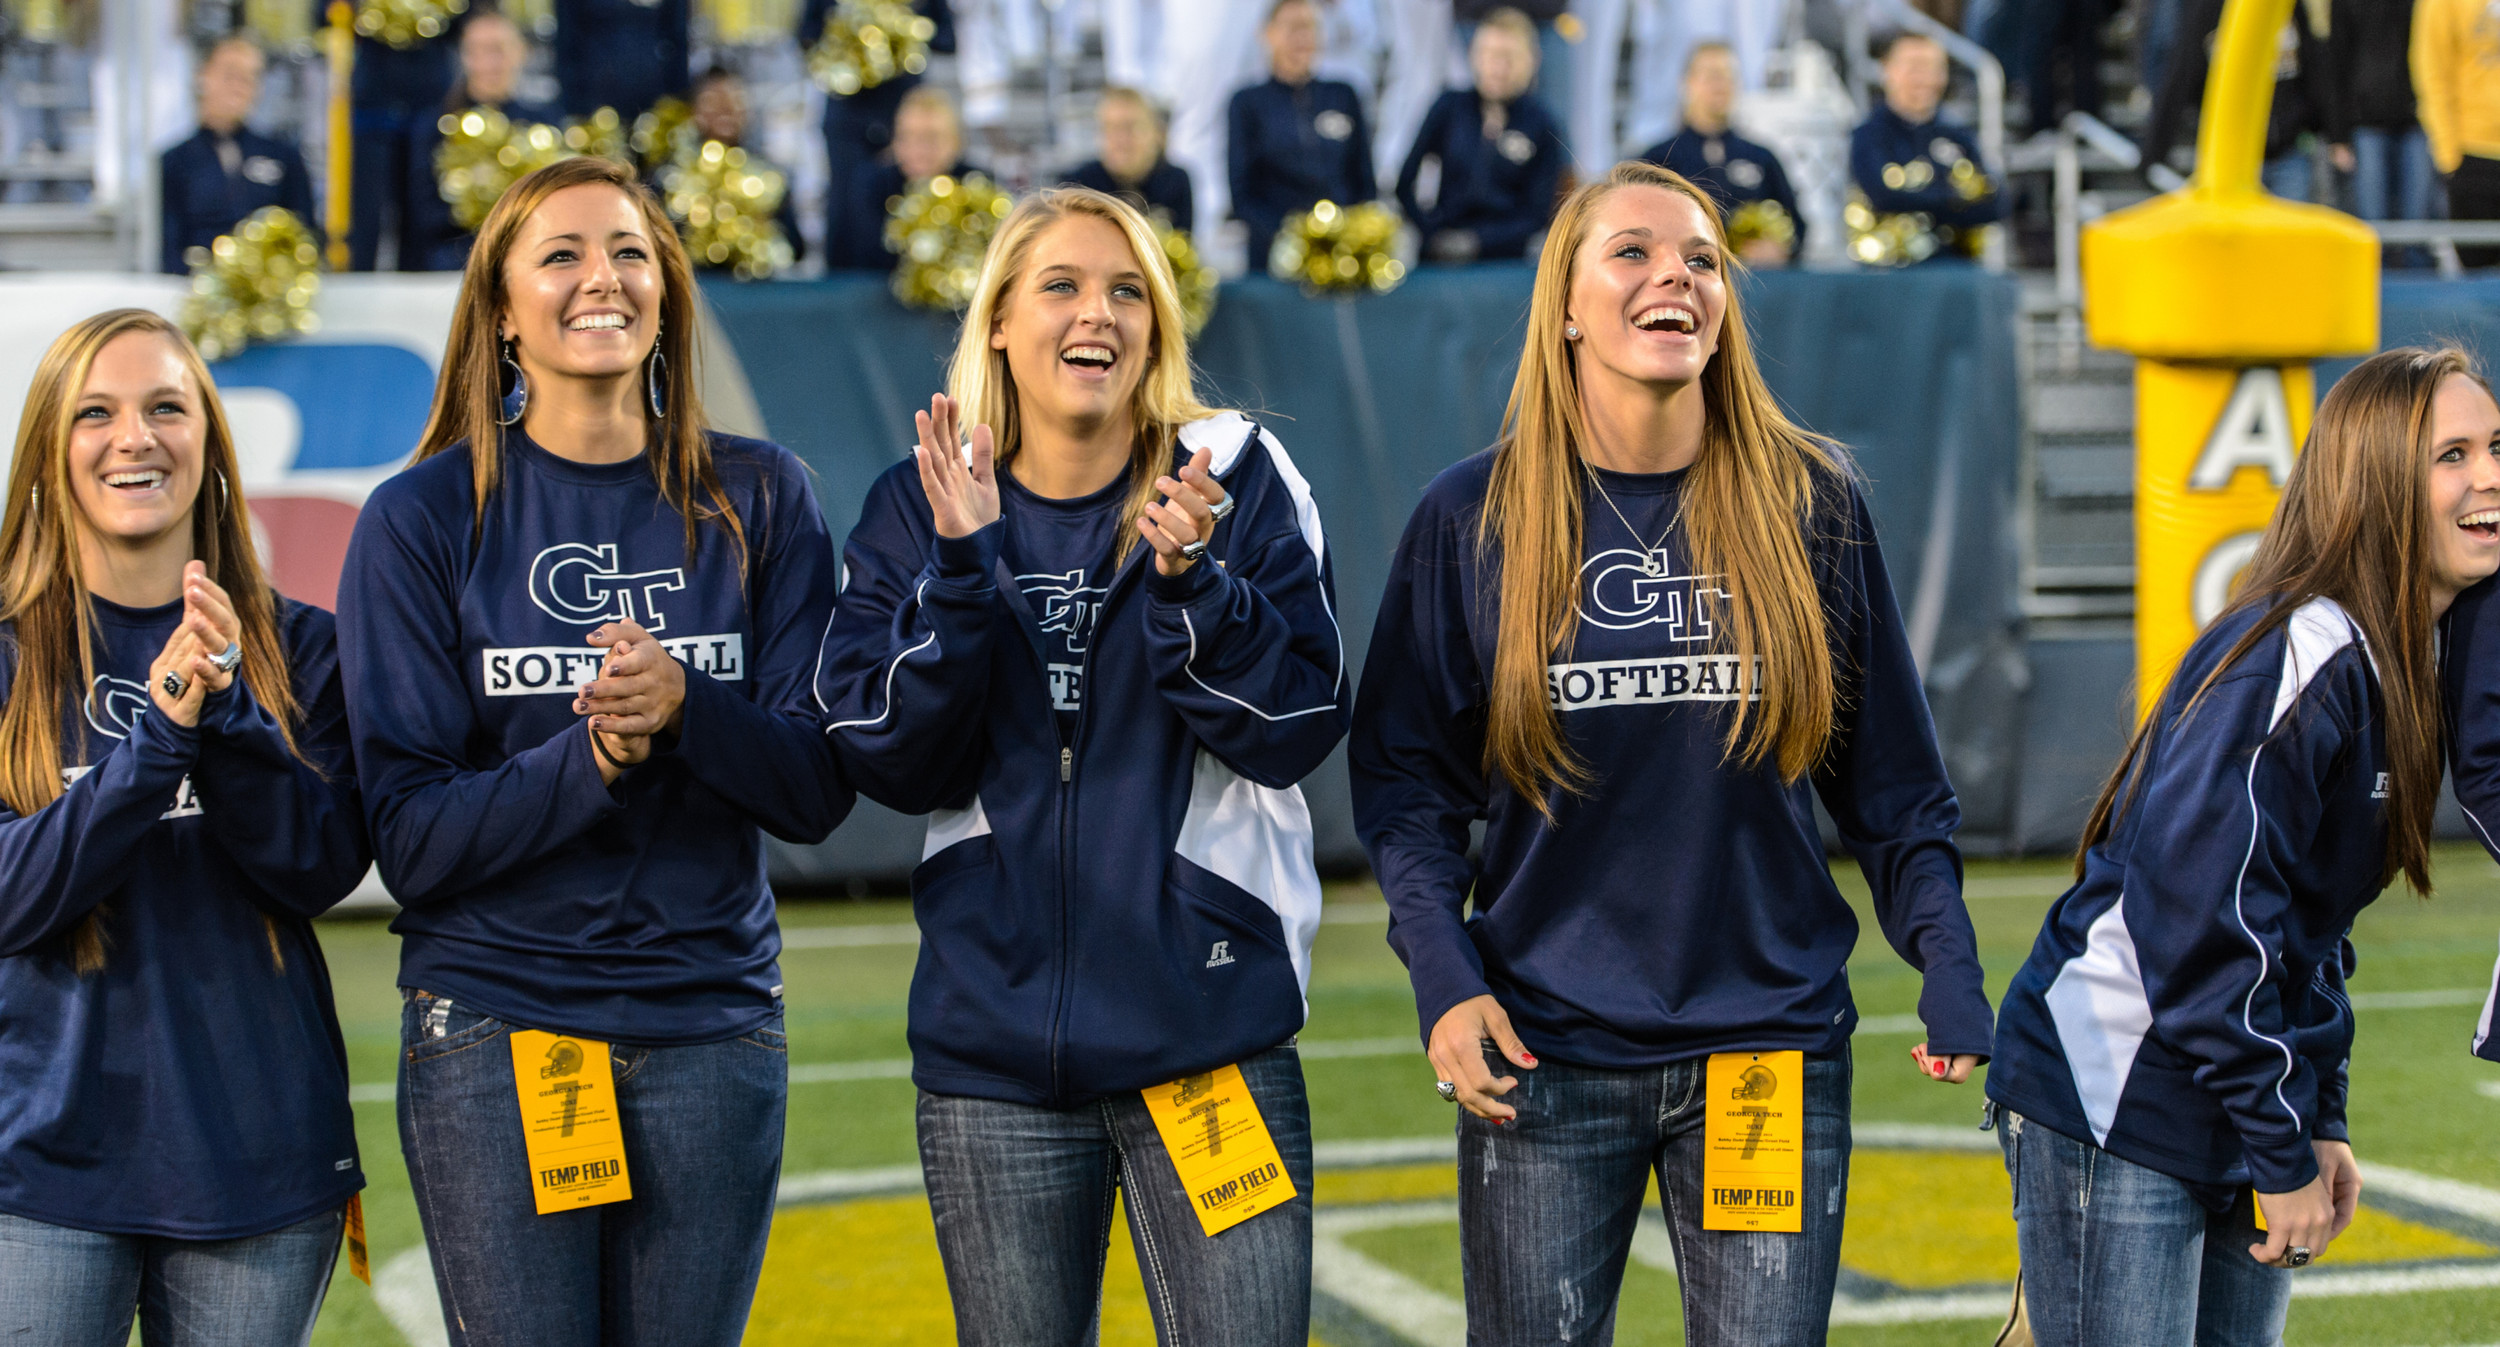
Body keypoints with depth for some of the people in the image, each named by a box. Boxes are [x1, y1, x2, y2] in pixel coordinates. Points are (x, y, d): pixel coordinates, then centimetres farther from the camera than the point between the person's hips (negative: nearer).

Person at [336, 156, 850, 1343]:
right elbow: (410, 836, -6)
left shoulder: (756, 499, 4)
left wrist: (685, 709, -20)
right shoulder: (424, 520, -2)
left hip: (713, 1021, 2)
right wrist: (588, 757, -22)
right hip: (494, 1019, -2)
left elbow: (818, 789, 0)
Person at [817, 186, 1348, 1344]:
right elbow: (891, 762, -4)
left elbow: (1301, 728, -8)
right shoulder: (916, 510, 5)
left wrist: (1192, 583, -23)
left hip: (1209, 1028, -2)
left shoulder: (1235, 481, -1)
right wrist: (960, 569, -16)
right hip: (993, 1047, 2)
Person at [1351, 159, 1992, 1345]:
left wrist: (1947, 963, -1)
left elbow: (1890, 779, 9)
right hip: (1543, 1054, 0)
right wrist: (1443, 976, -9)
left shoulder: (1811, 506, 3)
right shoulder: (1472, 519, 1)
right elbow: (1403, 775, 4)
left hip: (1771, 1046, 1)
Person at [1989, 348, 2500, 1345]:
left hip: (2227, 1122, 9)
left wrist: (2320, 1121, 10)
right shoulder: (2298, 655, -19)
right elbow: (2203, 910, -24)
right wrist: (2283, 1154, -19)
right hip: (2114, 1111, -9)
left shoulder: (2396, 664, 10)